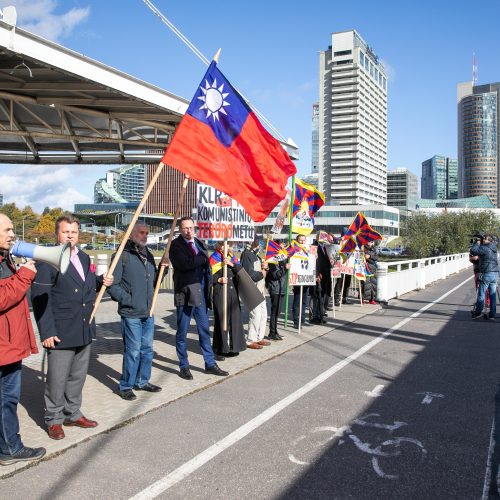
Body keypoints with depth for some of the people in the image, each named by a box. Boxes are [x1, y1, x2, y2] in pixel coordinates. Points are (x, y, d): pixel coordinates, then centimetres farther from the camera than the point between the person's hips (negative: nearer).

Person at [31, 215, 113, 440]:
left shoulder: (84, 258, 12)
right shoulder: (47, 261, -12)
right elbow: (39, 298, -15)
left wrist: (101, 281, 6)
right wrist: (47, 332, -19)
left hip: (84, 330, 7)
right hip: (61, 333, -7)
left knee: (78, 376, 17)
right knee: (57, 379, 4)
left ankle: (72, 413, 34)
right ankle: (54, 419, 22)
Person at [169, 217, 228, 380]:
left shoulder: (200, 244, 13)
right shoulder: (175, 245, -6)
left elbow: (207, 265, 14)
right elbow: (184, 263, -23)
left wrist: (209, 286, 5)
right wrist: (203, 258, -11)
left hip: (201, 293, 6)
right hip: (185, 293, -5)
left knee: (204, 330, 12)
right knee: (182, 333, 5)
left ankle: (210, 363, 21)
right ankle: (184, 366, 17)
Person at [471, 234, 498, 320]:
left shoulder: (484, 248, -11)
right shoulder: (493, 249, 13)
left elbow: (473, 251, -12)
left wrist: (477, 243, 2)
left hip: (487, 274, -7)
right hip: (495, 274, 7)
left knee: (481, 294, 0)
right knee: (492, 295, 7)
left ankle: (478, 312, 2)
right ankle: (492, 314, 9)